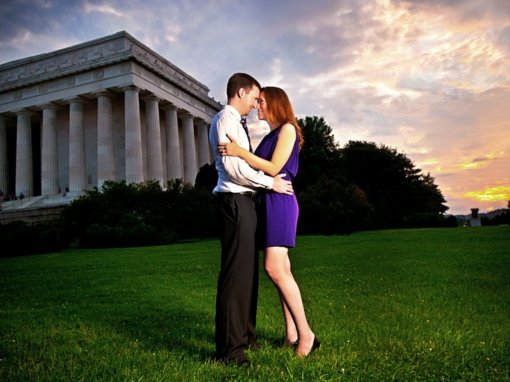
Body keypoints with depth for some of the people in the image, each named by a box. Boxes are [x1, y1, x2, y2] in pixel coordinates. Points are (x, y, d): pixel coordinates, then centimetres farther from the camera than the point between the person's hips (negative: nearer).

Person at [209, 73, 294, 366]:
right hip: (236, 201, -10)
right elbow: (233, 166, -19)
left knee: (248, 271, 14)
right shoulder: (226, 119, -8)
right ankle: (229, 347, 0)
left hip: (243, 202, 10)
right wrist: (270, 182, -12)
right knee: (236, 272, -8)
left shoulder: (235, 122, 23)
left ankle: (245, 334, 26)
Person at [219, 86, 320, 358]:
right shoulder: (270, 135, 21)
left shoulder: (288, 129, -3)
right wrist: (232, 155, 16)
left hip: (280, 201, -9)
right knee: (281, 269, 6)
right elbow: (260, 168, 14)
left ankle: (306, 335, -10)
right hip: (267, 202, 9)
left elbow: (274, 168, -13)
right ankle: (291, 334, 11)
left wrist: (240, 152, -18)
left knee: (274, 268, -17)